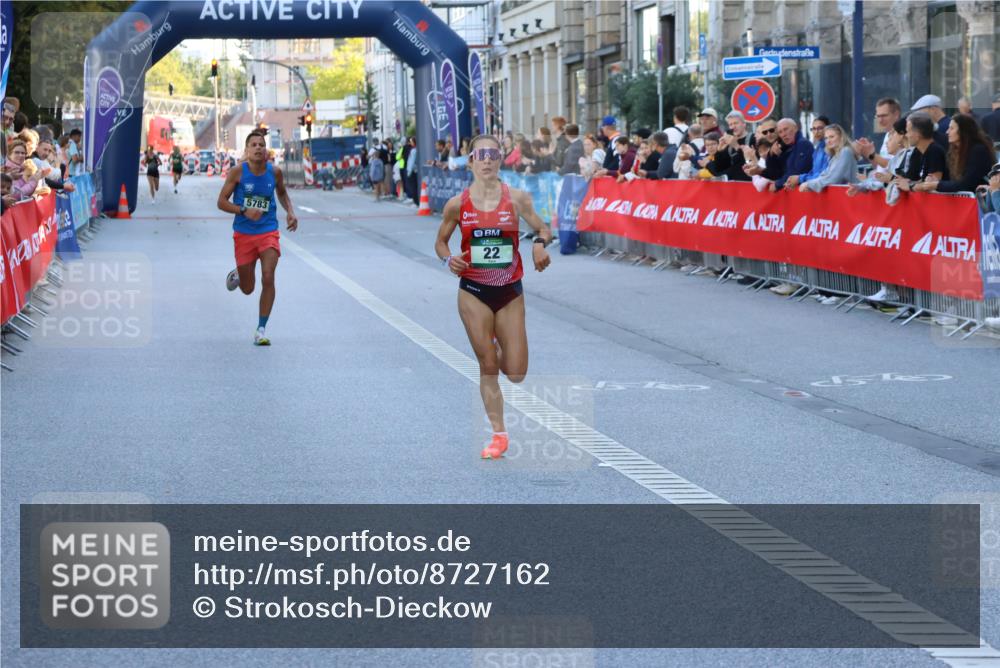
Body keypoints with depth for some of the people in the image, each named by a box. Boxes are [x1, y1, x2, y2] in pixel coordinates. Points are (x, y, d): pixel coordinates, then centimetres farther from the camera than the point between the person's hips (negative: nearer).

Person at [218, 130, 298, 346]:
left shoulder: (275, 172, -2)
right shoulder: (238, 172, -9)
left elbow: (282, 192, 20)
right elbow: (221, 202, -7)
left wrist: (290, 212, 2)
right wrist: (244, 210, -23)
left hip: (268, 232, 1)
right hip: (243, 234, -1)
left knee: (268, 278, -17)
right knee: (248, 289, 9)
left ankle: (261, 330, -7)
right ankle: (237, 275, 48)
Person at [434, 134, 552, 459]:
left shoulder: (516, 198, -5)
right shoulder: (457, 204, -4)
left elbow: (543, 229, 5)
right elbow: (440, 242, 8)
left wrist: (540, 243, -18)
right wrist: (449, 260, -13)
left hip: (510, 292, 1)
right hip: (473, 292, 0)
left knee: (516, 374, 1)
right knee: (488, 368, 1)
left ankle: (500, 348, 37)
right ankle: (498, 434, 13)